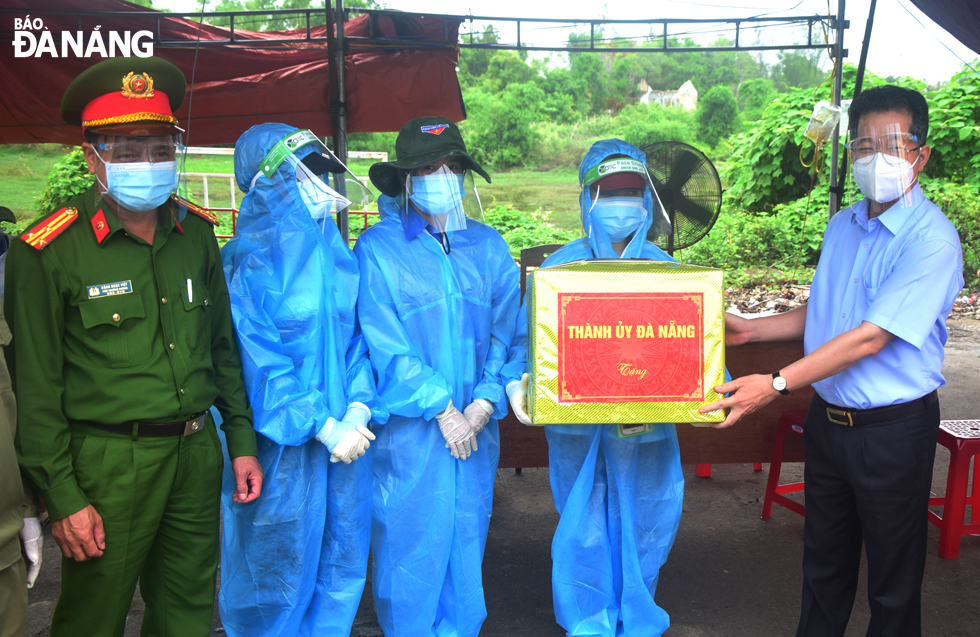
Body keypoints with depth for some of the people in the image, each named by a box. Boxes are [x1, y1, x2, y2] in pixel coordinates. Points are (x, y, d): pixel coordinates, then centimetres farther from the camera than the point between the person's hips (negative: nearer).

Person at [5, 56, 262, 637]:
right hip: (108, 462, -4)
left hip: (197, 453, 5)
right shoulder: (48, 252, -11)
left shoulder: (197, 233, 5)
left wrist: (242, 439, 11)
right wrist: (63, 498, -10)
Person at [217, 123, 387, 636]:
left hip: (345, 434, 6)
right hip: (283, 443, -5)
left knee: (341, 561, 15)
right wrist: (323, 427, -17)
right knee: (280, 563, 9)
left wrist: (358, 409, -7)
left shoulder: (335, 255, 8)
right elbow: (259, 363, -15)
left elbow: (358, 338, 8)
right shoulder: (246, 262, -10)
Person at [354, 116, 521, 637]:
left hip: (477, 427, 4)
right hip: (409, 428, -4)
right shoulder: (379, 247, -3)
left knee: (467, 541, 13)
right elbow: (384, 344, -10)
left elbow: (507, 332, 6)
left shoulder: (488, 245, 10)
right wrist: (441, 409, -12)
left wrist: (486, 401, -7)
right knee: (411, 543, 4)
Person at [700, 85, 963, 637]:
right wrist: (751, 330, 8)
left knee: (894, 573, 11)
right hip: (828, 419, 7)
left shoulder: (932, 240, -18)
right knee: (824, 556, 20)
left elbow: (871, 337, -24)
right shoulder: (841, 227, 6)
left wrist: (777, 384, -26)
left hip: (893, 428, -6)